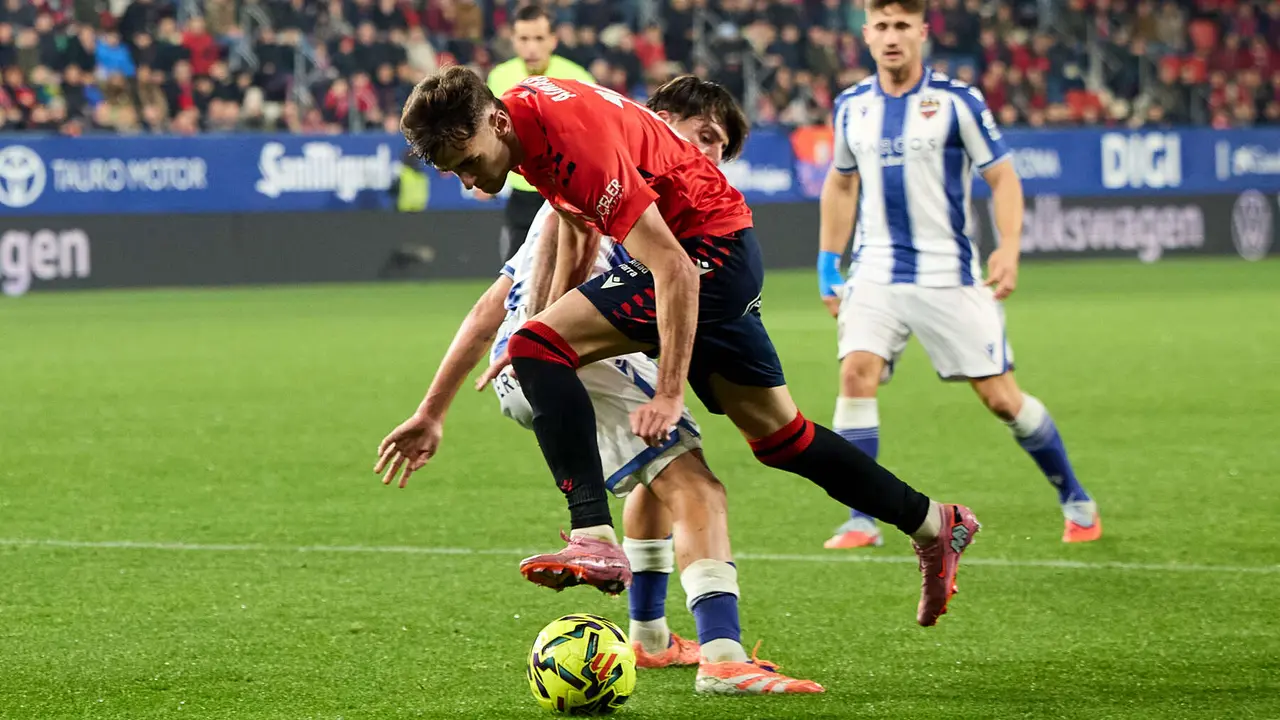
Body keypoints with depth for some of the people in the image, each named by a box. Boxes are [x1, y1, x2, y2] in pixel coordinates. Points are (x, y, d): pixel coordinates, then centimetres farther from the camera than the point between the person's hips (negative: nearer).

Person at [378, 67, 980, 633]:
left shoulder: (575, 142, -30)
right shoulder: (520, 110, -2)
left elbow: (675, 271, -30)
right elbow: (574, 216, 17)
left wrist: (669, 394, -31)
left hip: (710, 244, -10)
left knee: (535, 347, -21)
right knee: (775, 433, 18)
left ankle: (594, 540, -32)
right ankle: (934, 526, 32)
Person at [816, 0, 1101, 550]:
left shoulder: (956, 101, -6)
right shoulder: (852, 107, 6)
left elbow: (1002, 176, -2)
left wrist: (1009, 248, -17)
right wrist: (828, 261, 16)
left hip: (948, 273, -3)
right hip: (876, 272, 3)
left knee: (999, 395, -1)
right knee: (856, 371, -20)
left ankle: (1076, 502, 19)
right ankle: (862, 521, -14)